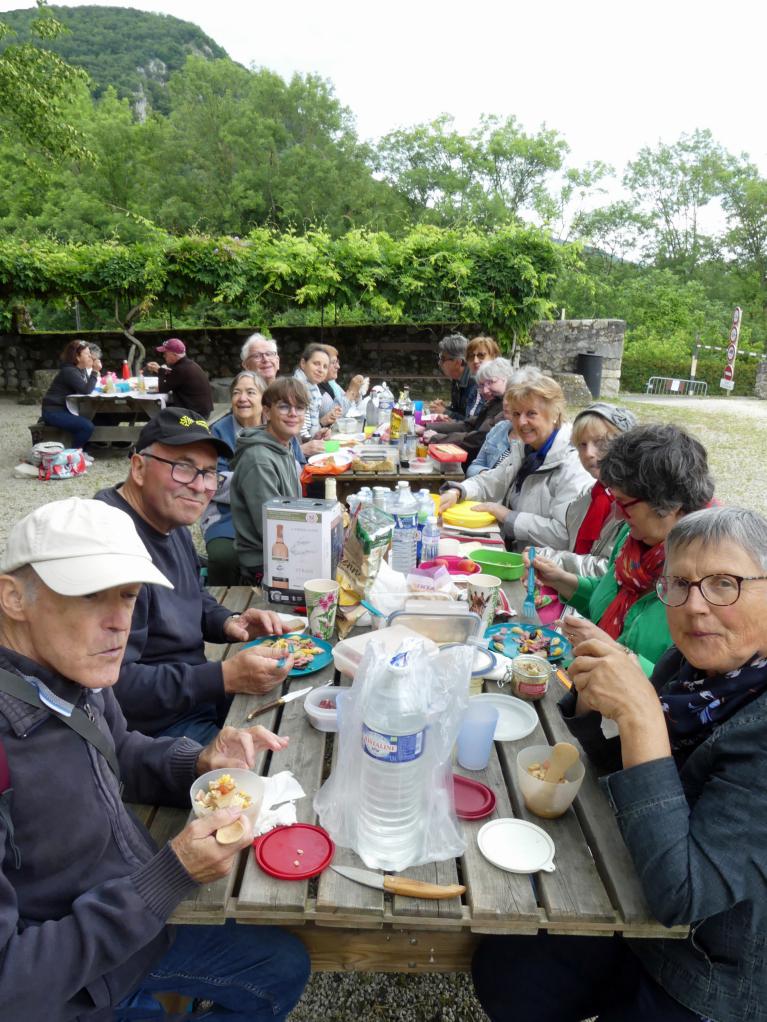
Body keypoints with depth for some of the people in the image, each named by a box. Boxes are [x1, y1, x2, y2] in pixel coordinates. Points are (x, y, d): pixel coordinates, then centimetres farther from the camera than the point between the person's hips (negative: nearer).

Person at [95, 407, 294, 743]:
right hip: (153, 727, -9)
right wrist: (225, 677, -29)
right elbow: (116, 684, -28)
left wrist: (228, 622, -1)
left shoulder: (171, 520, 6)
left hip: (199, 694, 9)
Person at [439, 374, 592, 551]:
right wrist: (455, 493, -5)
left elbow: (563, 533, -26)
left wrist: (508, 516, -18)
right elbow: (489, 482, 16)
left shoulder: (571, 465, -18)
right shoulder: (524, 450, 10)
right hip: (512, 553, 8)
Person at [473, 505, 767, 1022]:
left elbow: (682, 896, -32)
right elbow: (619, 762, 6)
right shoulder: (691, 665, -9)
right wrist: (592, 699, -15)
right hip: (643, 916, 5)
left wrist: (641, 716, -37)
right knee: (501, 970, 3)